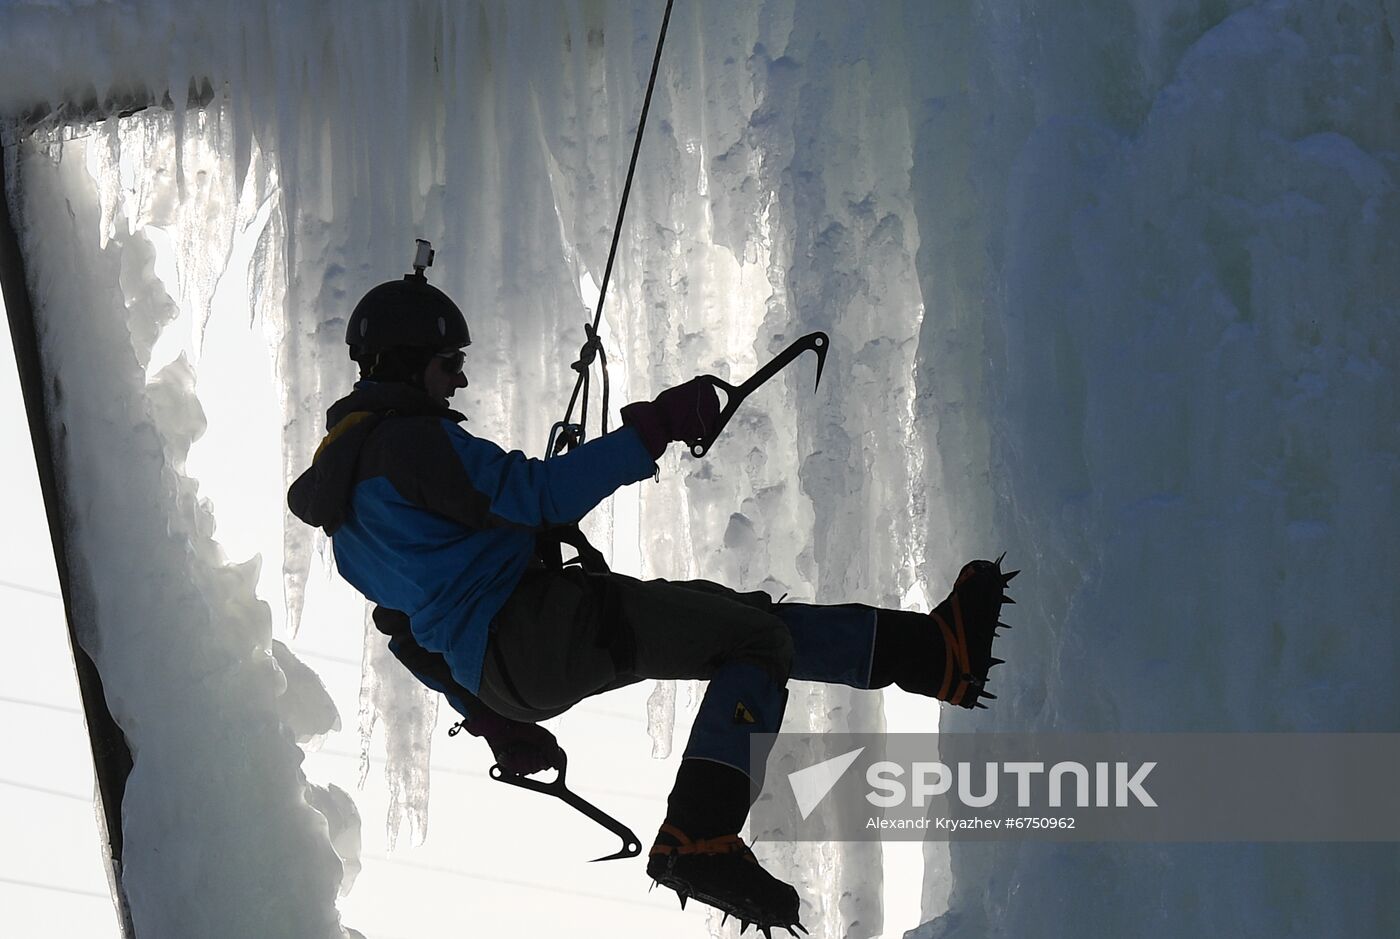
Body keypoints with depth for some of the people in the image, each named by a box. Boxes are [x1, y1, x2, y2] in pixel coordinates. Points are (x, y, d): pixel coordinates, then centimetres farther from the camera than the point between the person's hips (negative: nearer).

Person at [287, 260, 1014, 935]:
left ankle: (933, 654, 8)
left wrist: (486, 717, 32)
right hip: (536, 632, -11)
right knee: (755, 636, -12)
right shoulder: (408, 440, -12)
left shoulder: (348, 473, 21)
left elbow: (410, 629, 27)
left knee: (736, 618, 12)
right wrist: (649, 430, -17)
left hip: (490, 674, 11)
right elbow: (538, 495, -22)